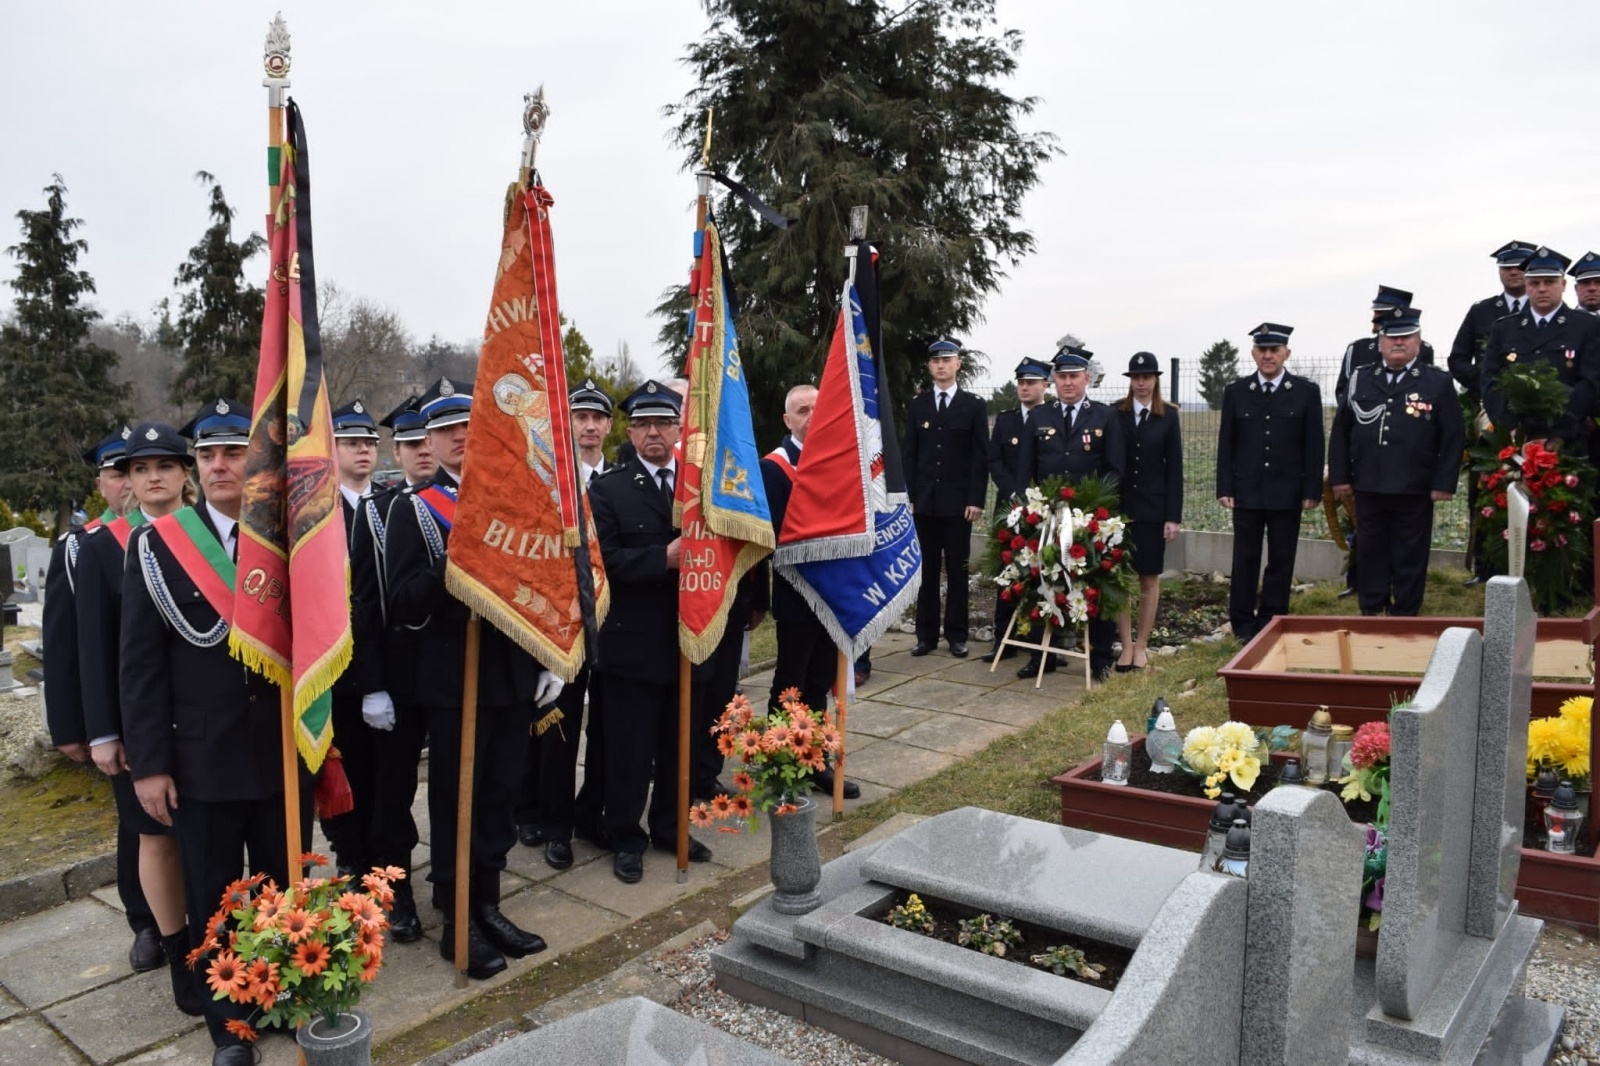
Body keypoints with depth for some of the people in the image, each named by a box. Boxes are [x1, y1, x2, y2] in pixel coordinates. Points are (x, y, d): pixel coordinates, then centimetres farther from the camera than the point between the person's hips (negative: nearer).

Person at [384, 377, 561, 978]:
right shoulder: (413, 510, -4)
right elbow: (405, 603, -13)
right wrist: (457, 559, -26)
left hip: (514, 676, 4)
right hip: (452, 683, -4)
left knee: (499, 798, 14)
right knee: (454, 803, 7)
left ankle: (488, 906, 30)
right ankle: (456, 922, 22)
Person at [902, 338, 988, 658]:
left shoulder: (974, 406, 4)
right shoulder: (917, 405, 9)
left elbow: (980, 457, -1)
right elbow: (908, 454, 7)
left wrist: (976, 500, -9)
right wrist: (908, 496, -1)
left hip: (959, 501, -2)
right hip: (924, 501, 2)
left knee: (957, 570, 4)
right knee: (927, 569, 5)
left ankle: (956, 634, 11)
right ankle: (926, 634, 11)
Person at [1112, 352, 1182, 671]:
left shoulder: (1168, 415, 2)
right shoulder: (1115, 414, 2)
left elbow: (1174, 467, 1)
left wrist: (1174, 515, -5)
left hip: (1153, 507, 0)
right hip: (1119, 505, 0)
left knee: (1149, 578, 7)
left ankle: (1142, 646, 16)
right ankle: (1126, 645, 10)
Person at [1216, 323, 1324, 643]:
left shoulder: (1307, 391, 2)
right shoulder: (1236, 392, 5)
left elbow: (1313, 445, 1)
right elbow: (1226, 444, 5)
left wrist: (1312, 490, -4)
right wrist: (1225, 488, -2)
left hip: (1287, 493, 0)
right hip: (1247, 492, 1)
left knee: (1281, 561, 6)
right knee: (1245, 561, 4)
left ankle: (1272, 624, 16)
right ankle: (1243, 626, 13)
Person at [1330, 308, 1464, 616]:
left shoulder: (1438, 382, 1)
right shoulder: (1361, 379, 8)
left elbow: (1453, 437, -2)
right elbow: (1341, 432, 9)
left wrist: (1444, 483, -8)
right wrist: (1340, 476, 4)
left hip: (1415, 491, -2)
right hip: (1368, 488, 2)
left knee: (1410, 559, 7)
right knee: (1371, 555, 10)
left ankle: (1405, 620, 17)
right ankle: (1370, 616, 20)